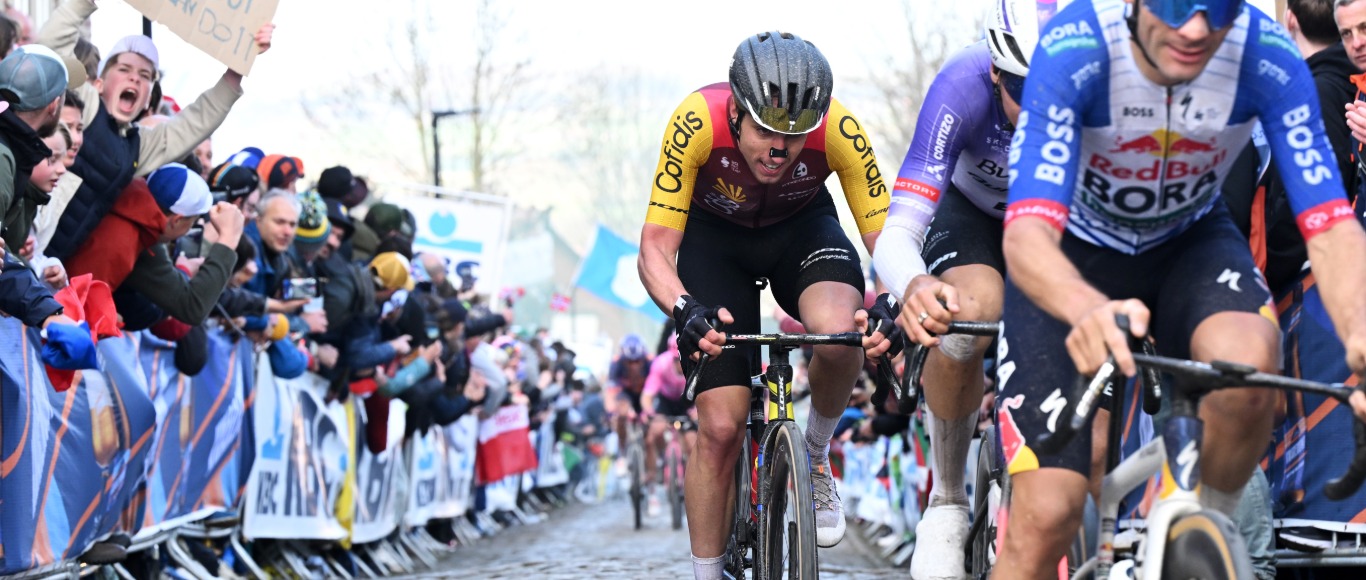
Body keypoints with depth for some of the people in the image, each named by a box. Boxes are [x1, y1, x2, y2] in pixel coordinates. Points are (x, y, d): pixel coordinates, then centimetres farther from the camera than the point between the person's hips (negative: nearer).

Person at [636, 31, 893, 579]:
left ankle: (816, 455, -3)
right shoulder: (696, 121, -35)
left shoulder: (838, 129, -32)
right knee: (721, 426, -10)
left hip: (801, 225, 1)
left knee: (839, 333, -33)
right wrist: (685, 309, -52)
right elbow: (655, 248, -32)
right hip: (713, 233, -1)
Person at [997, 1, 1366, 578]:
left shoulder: (1269, 59, -26)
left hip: (1189, 244, 2)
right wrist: (1088, 308, -64)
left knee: (1247, 364, -33)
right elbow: (1027, 233, -41)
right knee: (1045, 515, -17)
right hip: (1073, 257, -2)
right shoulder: (1072, 52, -32)